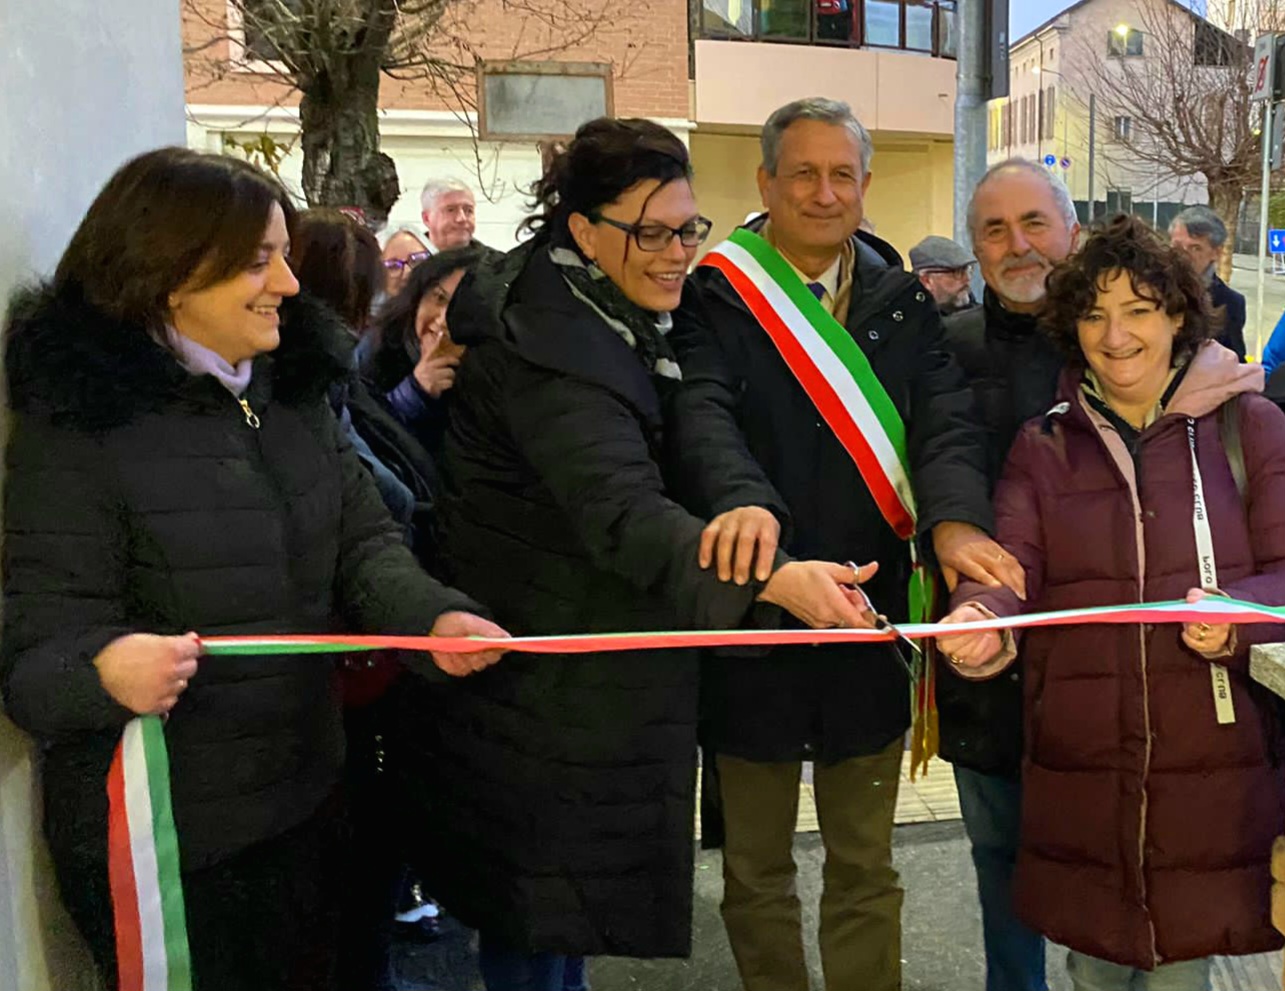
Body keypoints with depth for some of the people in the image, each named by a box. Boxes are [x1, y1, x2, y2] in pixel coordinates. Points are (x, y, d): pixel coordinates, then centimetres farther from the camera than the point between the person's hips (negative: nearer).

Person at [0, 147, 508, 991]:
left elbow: (363, 540, 0)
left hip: (307, 797, 7)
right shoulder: (79, 423, -17)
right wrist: (106, 668, -42)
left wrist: (432, 614, -21)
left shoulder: (294, 389, 4)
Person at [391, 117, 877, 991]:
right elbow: (622, 512, -39)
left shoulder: (617, 319, 6)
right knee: (537, 908, 3)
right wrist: (775, 582, -50)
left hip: (589, 676, 9)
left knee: (565, 894, 21)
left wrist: (751, 508, 2)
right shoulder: (547, 350, -26)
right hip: (539, 683, -9)